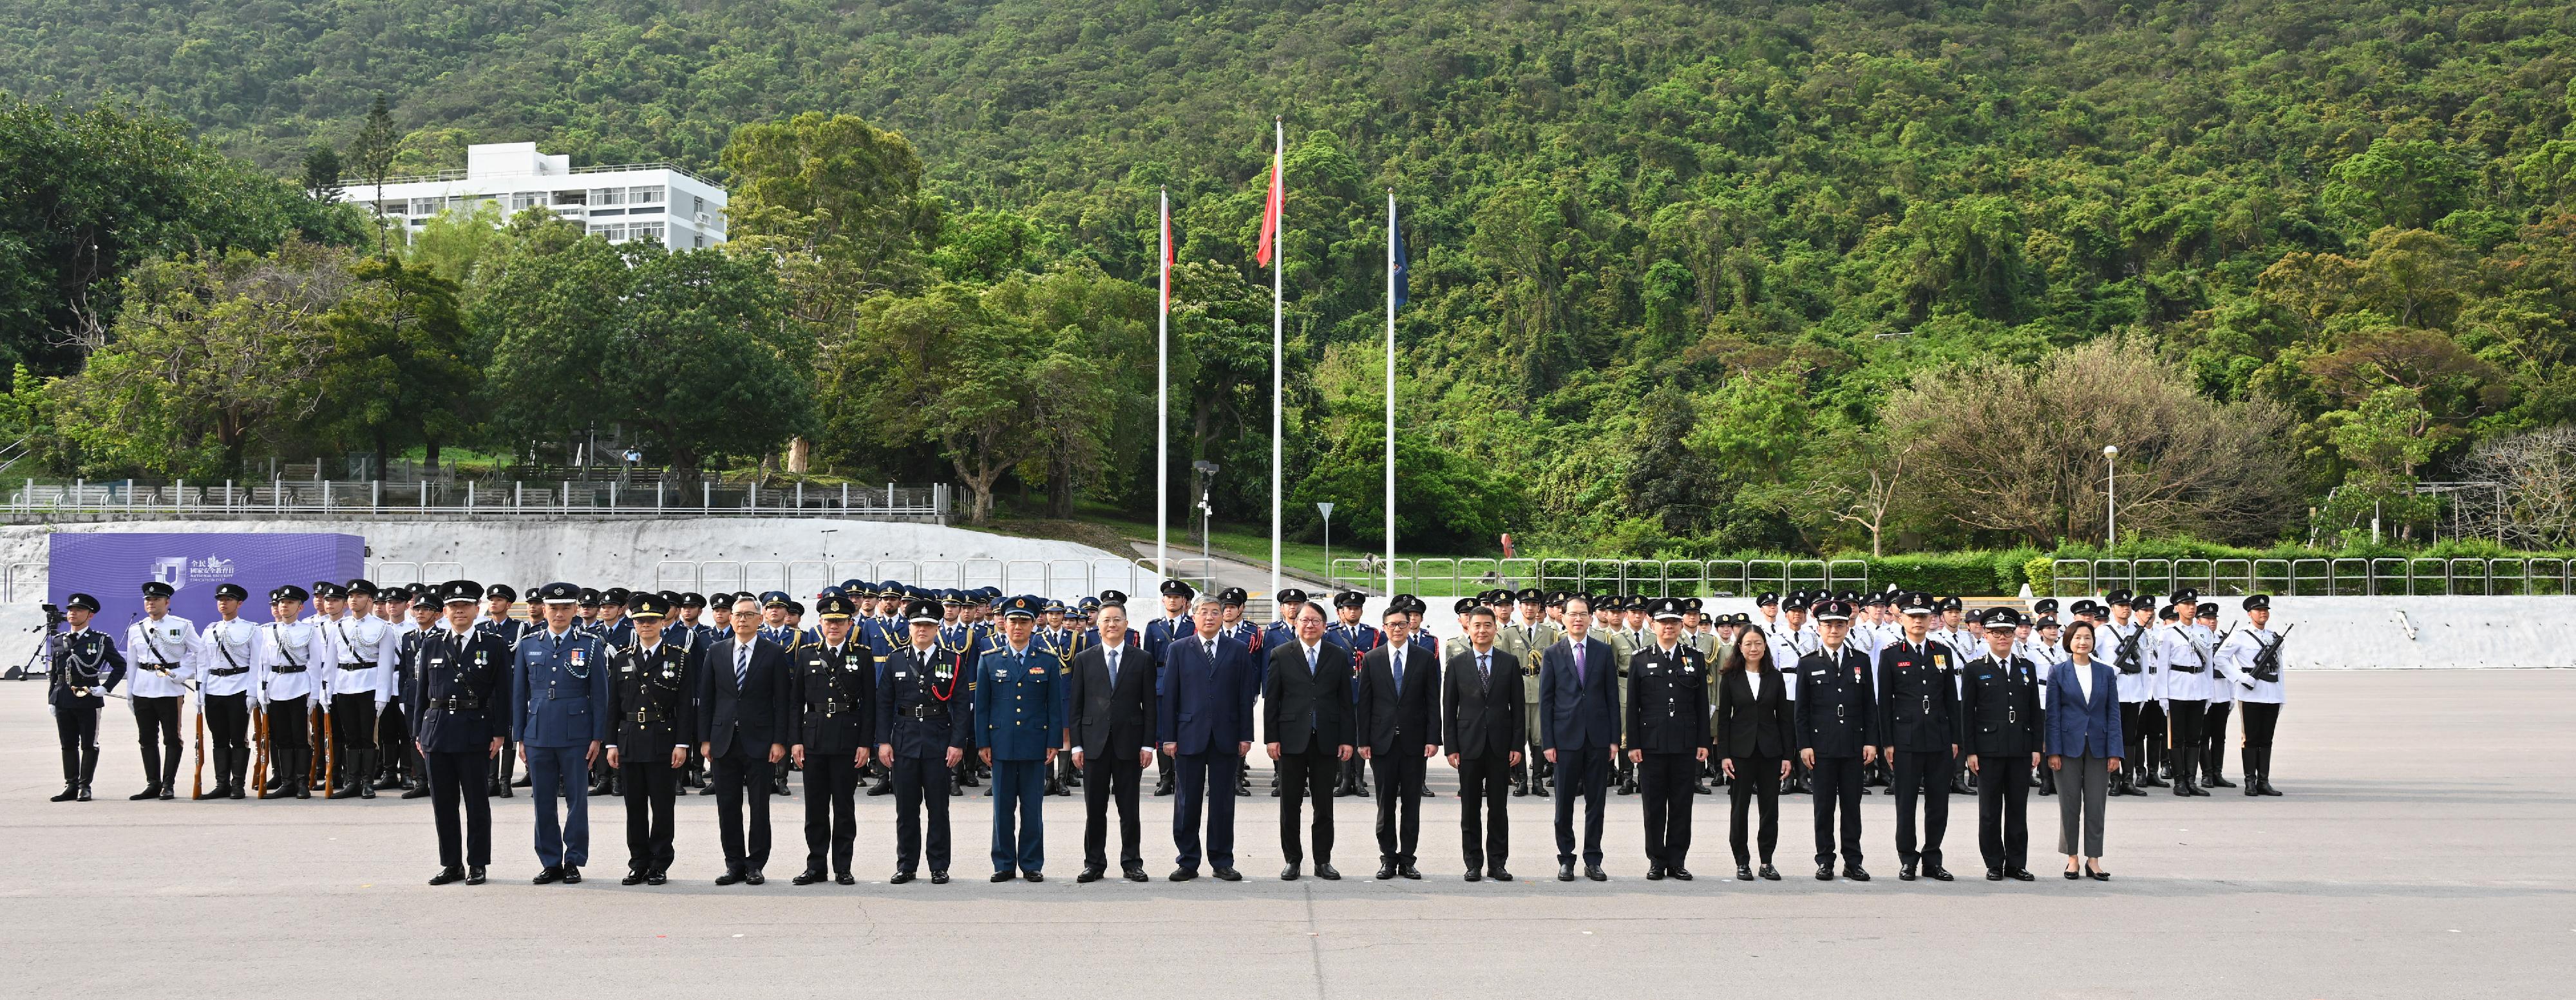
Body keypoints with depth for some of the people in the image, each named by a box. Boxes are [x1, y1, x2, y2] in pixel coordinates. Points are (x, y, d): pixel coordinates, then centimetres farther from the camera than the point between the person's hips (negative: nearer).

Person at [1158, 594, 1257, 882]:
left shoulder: (1238, 651, 7)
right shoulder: (1177, 650, 6)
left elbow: (1245, 696, 5)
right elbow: (1169, 695, 3)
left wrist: (1245, 736, 0)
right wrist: (1168, 737, -2)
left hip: (1226, 738, 0)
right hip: (1189, 737, 0)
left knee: (1223, 802, 5)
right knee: (1188, 802, 3)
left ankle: (1222, 861, 13)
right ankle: (1188, 861, 12)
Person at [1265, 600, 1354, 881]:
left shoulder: (1338, 655, 7)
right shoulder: (1281, 654, 3)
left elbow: (1345, 701, 6)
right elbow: (1271, 699, 3)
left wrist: (1346, 739, 1)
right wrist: (1271, 738, -4)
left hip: (1326, 741, 1)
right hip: (1292, 740, -1)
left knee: (1324, 805, 6)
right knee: (1289, 804, 4)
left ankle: (1323, 862, 14)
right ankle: (1292, 860, 14)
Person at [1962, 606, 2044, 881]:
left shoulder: (2027, 668, 11)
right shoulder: (1974, 669, 1)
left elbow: (2035, 711, 12)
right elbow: (1967, 713, -1)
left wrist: (2036, 748, 5)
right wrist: (1970, 752, -6)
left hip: (2021, 751, 3)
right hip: (1989, 750, -3)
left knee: (2018, 809, 6)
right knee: (1990, 811, 2)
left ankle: (2016, 864, 13)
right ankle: (1994, 865, 9)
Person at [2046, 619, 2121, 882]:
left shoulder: (2105, 672, 6)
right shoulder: (2058, 673, 1)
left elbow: (2113, 713, 5)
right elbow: (2052, 714, -1)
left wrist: (2114, 751, -3)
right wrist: (2053, 751, -8)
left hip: (2098, 746, 1)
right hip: (2069, 745, -1)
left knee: (2096, 805, 3)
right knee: (2069, 805, 3)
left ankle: (2093, 860, 9)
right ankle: (2072, 858, 13)